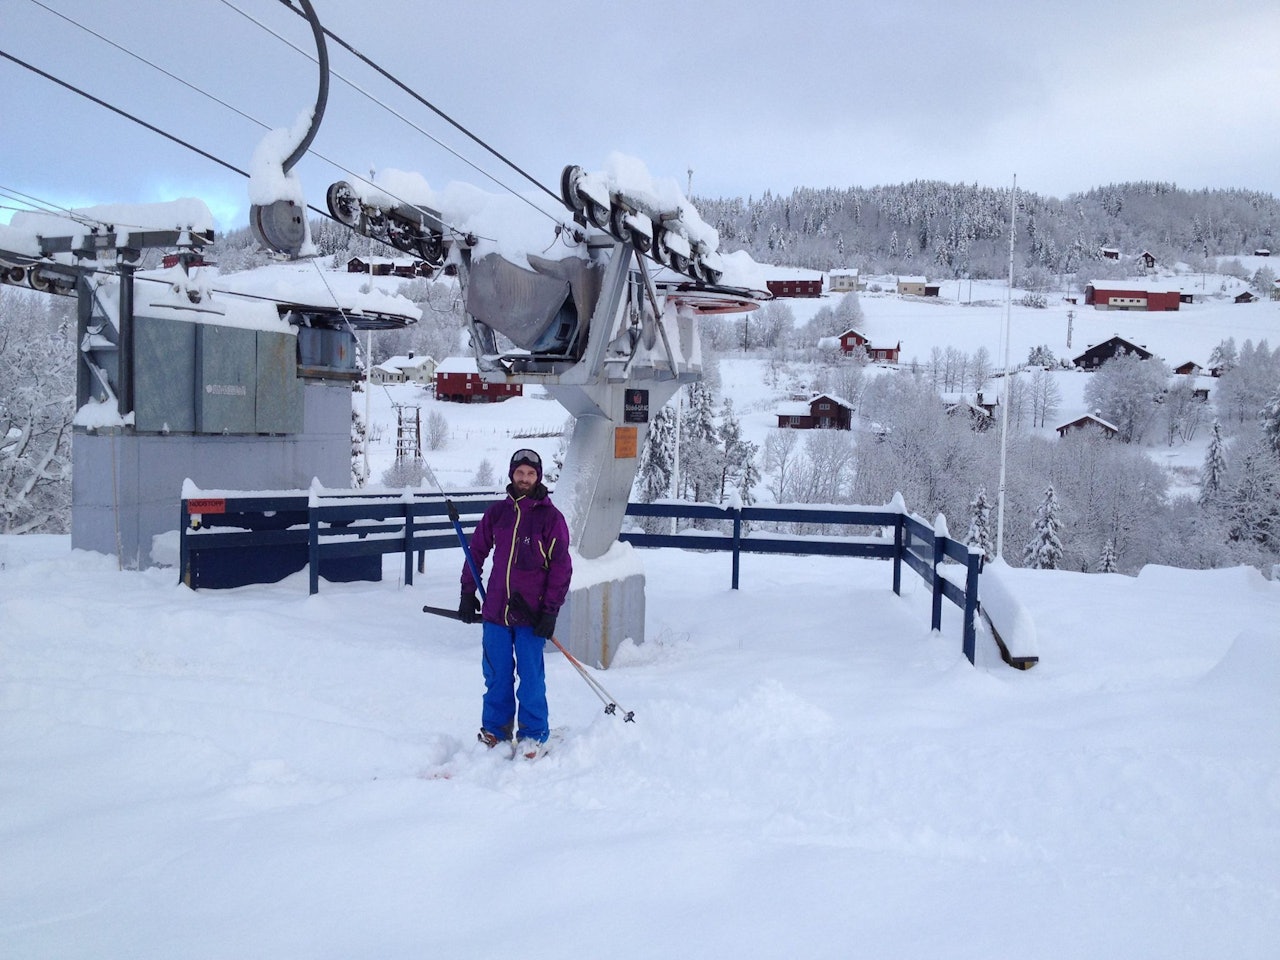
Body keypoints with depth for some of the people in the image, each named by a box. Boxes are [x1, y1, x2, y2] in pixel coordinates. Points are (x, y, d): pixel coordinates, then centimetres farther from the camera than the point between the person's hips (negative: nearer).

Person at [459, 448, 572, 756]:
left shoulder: (551, 517, -3)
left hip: (531, 613, -3)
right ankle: (494, 730, 24)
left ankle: (533, 735, 14)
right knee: (496, 675, 10)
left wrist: (551, 611, -9)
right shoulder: (496, 513, 6)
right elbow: (476, 552, 14)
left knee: (531, 677, 1)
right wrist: (468, 594, 10)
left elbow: (561, 566, -4)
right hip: (495, 609, 3)